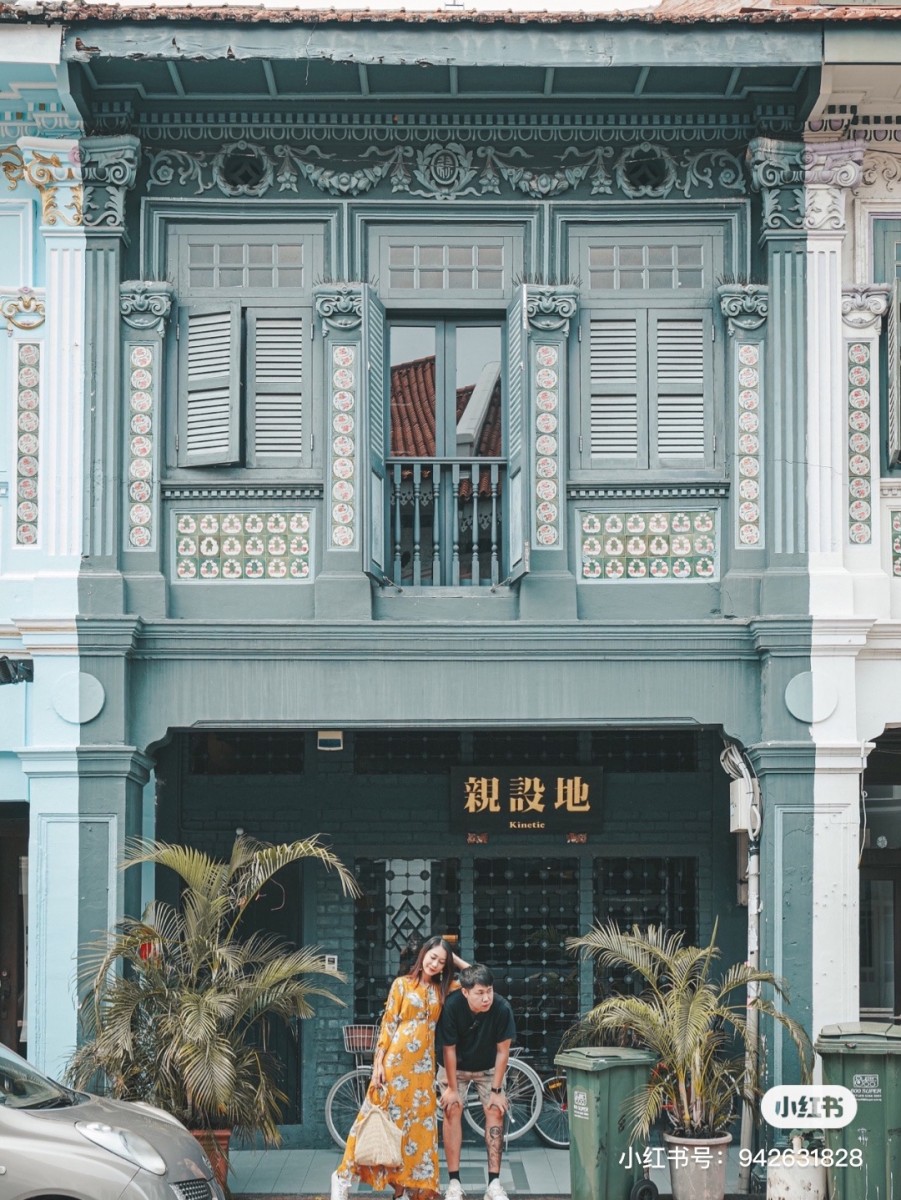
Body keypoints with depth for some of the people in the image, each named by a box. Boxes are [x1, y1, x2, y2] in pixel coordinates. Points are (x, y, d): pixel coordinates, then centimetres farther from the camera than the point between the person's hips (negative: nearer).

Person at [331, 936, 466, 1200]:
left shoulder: (441, 989, 11)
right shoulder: (402, 984, 0)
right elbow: (388, 1024, -3)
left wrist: (454, 959, 8)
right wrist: (379, 1061, -9)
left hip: (423, 1065, 5)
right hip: (397, 1059, -4)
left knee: (419, 1124, 3)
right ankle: (344, 1175, 5)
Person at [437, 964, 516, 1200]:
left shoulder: (502, 1008, -31)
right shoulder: (452, 1007, -33)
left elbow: (502, 1051, -19)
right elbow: (449, 1050, -21)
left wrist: (496, 1090, -15)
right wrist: (452, 1088, -15)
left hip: (488, 1068, 1)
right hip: (456, 1067, -1)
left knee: (495, 1112, -10)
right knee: (452, 1111, -11)